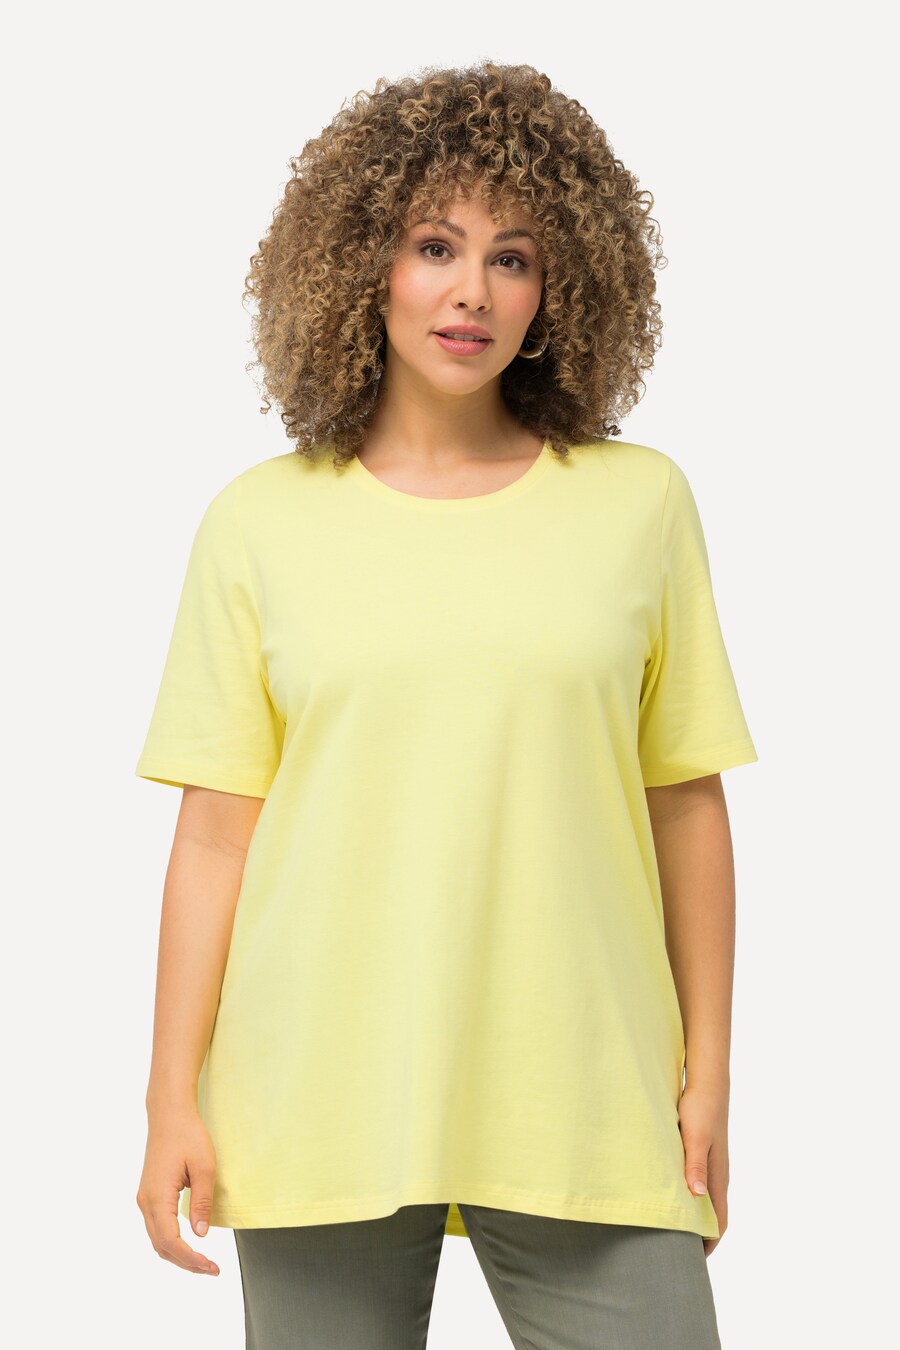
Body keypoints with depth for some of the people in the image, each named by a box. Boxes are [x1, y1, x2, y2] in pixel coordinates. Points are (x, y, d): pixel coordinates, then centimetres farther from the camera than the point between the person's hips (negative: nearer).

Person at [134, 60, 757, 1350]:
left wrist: (708, 1073, 5)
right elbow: (214, 829, 2)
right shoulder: (260, 521, 3)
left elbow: (687, 804, 6)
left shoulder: (639, 502, 4)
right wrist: (172, 1099, 0)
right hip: (321, 1105, 0)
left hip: (584, 1110, 0)